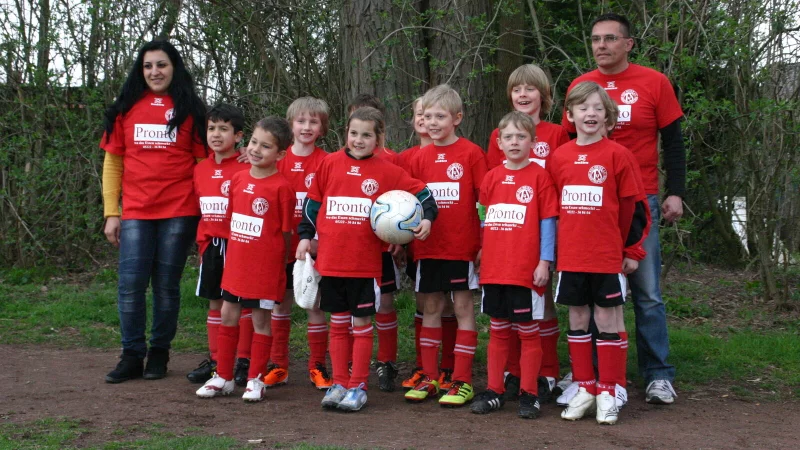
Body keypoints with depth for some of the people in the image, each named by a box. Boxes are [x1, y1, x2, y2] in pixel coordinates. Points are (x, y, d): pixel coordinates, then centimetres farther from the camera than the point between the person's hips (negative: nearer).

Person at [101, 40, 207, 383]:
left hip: (179, 212, -1)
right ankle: (132, 356, 7)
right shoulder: (126, 109, 10)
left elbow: (203, 161, 5)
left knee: (166, 285, 5)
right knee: (130, 284, -3)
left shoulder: (190, 109, 6)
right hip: (135, 213, 2)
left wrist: (205, 211, -4)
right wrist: (111, 213, 4)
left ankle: (159, 354, 16)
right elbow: (113, 162, 10)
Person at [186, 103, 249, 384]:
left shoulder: (246, 169, -10)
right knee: (215, 302, 12)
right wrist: (202, 245, 13)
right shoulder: (201, 169, 10)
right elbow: (200, 210, 16)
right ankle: (214, 360, 21)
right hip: (211, 246, 6)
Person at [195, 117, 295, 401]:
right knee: (228, 316, 11)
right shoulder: (238, 179, 6)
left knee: (261, 319, 4)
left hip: (265, 267, -6)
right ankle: (223, 377, 22)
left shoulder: (281, 187, -12)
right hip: (236, 262, 6)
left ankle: (255, 380, 15)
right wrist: (231, 255, 12)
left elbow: (285, 231, -7)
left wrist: (279, 265, -4)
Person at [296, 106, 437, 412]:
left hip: (366, 263, -2)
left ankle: (358, 386, 13)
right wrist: (305, 236, 9)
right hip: (330, 259, 2)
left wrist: (427, 218, -8)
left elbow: (421, 192, 6)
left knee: (361, 323, 4)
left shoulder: (387, 171, 0)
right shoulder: (330, 163, 4)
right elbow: (313, 201, 11)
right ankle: (339, 383, 20)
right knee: (338, 323, 11)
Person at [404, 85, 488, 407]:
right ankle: (429, 378, 17)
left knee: (463, 306, 1)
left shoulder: (471, 153, -5)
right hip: (427, 246, 4)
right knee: (431, 307, 9)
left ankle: (462, 381, 7)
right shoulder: (420, 157, 8)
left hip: (462, 246, -4)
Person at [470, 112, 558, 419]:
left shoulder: (539, 177, -4)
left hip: (526, 270, -4)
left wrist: (544, 262, -10)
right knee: (498, 330, 12)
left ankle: (528, 394, 13)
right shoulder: (491, 177, 9)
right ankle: (494, 391, 21)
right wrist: (482, 248, 9)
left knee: (528, 332, 4)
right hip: (494, 269, 4)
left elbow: (547, 222, -5)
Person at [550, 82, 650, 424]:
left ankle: (607, 393, 11)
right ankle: (584, 388, 20)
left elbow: (632, 205, -1)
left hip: (607, 256, -4)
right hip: (570, 257, 4)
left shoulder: (616, 155, -4)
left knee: (608, 320, 2)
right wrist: (551, 250, 13)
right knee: (577, 320, 9)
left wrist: (632, 251, -1)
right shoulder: (559, 157, 6)